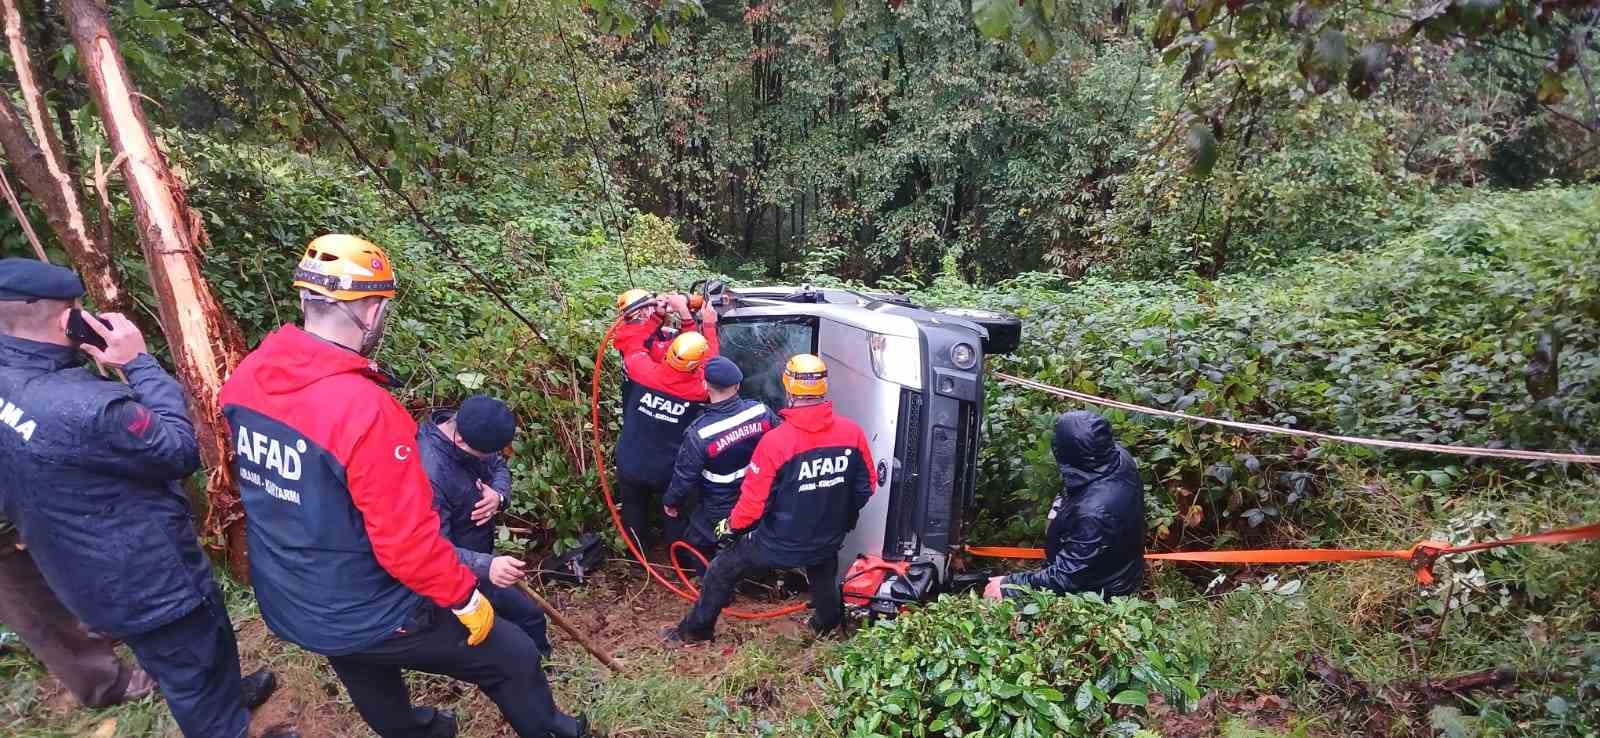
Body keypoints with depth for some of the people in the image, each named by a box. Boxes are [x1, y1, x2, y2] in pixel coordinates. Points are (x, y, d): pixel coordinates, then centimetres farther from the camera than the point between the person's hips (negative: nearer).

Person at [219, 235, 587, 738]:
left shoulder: (244, 379, -8)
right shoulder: (364, 408, -33)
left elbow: (254, 481, 9)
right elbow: (407, 540, -28)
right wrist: (465, 597, -15)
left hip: (287, 605, 8)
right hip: (367, 618, -8)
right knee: (515, 659, 10)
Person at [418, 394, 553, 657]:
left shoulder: (469, 432, -13)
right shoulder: (429, 475, -37)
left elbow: (500, 467, 2)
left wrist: (499, 495, -20)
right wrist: (486, 566, -52)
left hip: (478, 551, 9)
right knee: (529, 618, -4)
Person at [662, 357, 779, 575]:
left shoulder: (699, 433, -31)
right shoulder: (760, 411, -21)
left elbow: (684, 475, -19)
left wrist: (670, 501, 1)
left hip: (720, 512, -4)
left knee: (698, 548, 24)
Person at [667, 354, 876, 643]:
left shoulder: (776, 440, -26)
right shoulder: (852, 432, -14)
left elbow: (754, 501, -20)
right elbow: (867, 485, -1)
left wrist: (731, 525, 1)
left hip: (779, 543, -4)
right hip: (828, 540, 4)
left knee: (721, 572, 19)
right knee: (824, 578, 37)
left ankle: (696, 629, 37)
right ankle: (828, 623, 59)